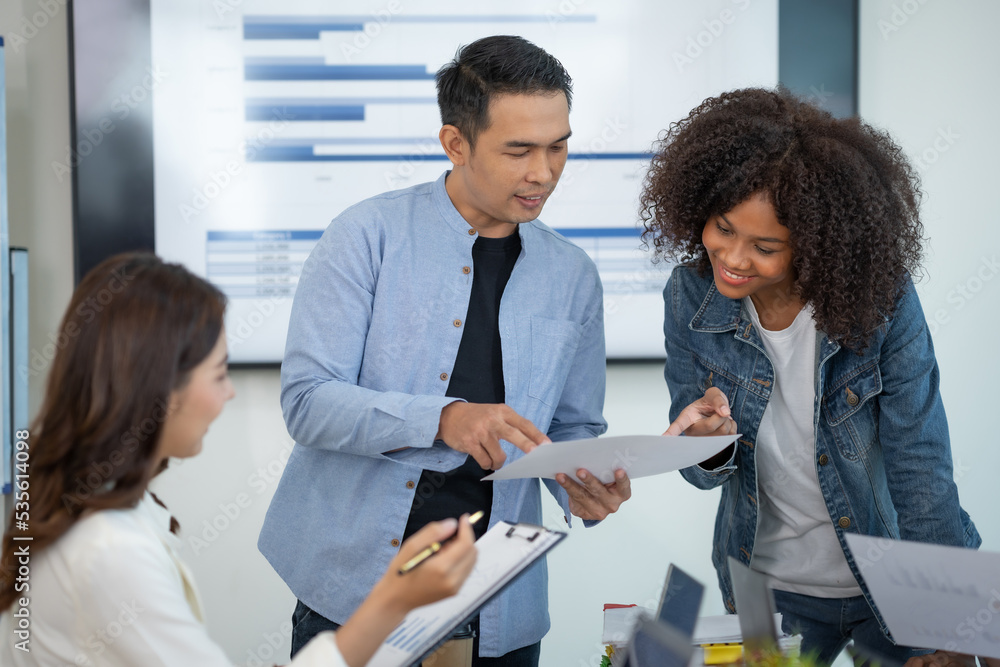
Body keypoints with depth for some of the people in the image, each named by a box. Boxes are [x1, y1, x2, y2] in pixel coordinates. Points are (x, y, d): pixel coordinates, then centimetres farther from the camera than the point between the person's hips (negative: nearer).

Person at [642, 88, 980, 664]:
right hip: (769, 587, 2)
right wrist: (714, 443, -30)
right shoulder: (693, 295, -13)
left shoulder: (882, 299, -21)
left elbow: (921, 471, -18)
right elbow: (703, 474, -7)